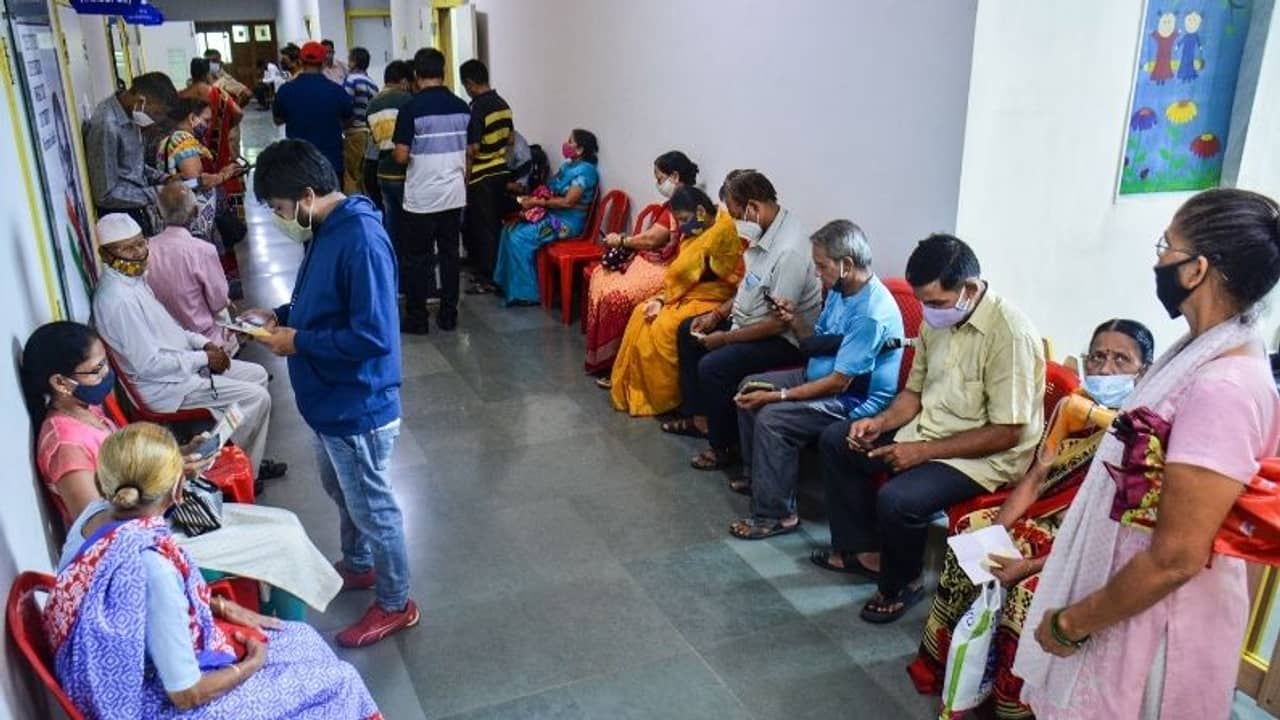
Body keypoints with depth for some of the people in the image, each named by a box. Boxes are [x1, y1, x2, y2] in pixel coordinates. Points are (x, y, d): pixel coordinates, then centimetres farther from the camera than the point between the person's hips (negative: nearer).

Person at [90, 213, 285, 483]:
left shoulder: (134, 278, 5)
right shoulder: (117, 299, -27)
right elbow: (148, 364, -27)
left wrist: (202, 343, 3)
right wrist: (203, 358, -17)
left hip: (181, 363, 10)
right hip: (164, 385, -10)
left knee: (257, 375, 11)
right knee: (256, 397, -13)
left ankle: (248, 458, 18)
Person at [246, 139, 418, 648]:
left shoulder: (362, 241, -28)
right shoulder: (328, 229, 3)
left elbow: (372, 336, -31)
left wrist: (297, 342, -21)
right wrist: (281, 316, 3)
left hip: (358, 407, -10)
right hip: (330, 401, 10)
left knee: (372, 506, 8)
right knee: (342, 493, 28)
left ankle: (395, 604, 28)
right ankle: (358, 565, 51)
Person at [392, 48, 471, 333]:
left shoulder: (412, 108, -13)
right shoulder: (462, 107, 2)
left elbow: (401, 156, -14)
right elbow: (470, 152, 8)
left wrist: (393, 152, 8)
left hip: (421, 197, -4)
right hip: (454, 194, 4)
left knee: (417, 258, 5)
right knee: (449, 253, 10)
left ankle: (416, 319, 10)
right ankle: (448, 315, 15)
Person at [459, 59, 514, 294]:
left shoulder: (477, 108, -19)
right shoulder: (503, 103, 6)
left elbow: (472, 149, -20)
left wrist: (465, 176, -9)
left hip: (482, 176, -8)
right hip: (501, 171, 8)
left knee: (483, 227, -1)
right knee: (496, 224, 15)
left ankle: (487, 279, 4)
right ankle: (496, 270, 23)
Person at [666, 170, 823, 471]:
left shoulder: (790, 250, -30)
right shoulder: (765, 232, 0)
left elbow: (779, 323, -28)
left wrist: (725, 338, -19)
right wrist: (717, 314, 6)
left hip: (783, 339, -10)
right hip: (749, 320, 11)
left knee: (712, 366, -26)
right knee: (688, 331, 16)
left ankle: (725, 447, -4)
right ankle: (698, 415, 21)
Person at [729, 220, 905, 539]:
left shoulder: (871, 313, -29)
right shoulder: (839, 291, 1)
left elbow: (839, 383, -28)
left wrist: (777, 396, -23)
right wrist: (793, 321, -6)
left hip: (855, 400, -11)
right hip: (820, 375, 11)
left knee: (772, 417, -25)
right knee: (750, 386, 11)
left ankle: (775, 515, -12)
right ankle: (755, 476, 23)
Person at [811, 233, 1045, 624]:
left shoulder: (1010, 335, -26)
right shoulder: (937, 320, -1)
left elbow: (1007, 433, -25)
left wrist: (924, 451, -23)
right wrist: (882, 421, -8)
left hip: (984, 457, -9)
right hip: (927, 430, 9)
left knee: (896, 501, -30)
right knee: (835, 441, 7)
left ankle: (902, 584, 2)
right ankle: (863, 550, 15)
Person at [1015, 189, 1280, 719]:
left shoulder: (1222, 388, -29)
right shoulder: (1210, 355, 1)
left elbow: (1176, 557, -27)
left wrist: (1071, 622, -18)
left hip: (1155, 617, -9)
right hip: (1131, 596, 9)